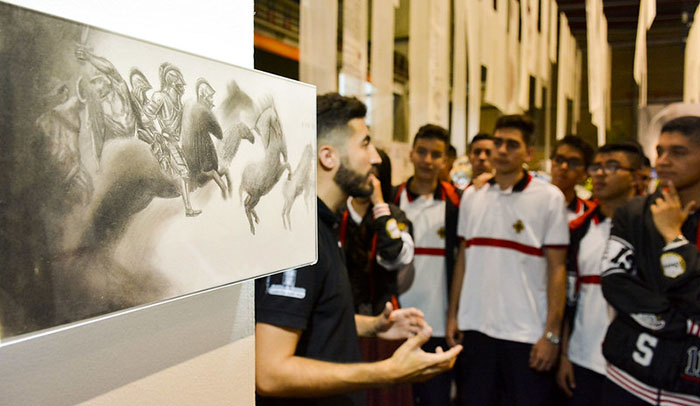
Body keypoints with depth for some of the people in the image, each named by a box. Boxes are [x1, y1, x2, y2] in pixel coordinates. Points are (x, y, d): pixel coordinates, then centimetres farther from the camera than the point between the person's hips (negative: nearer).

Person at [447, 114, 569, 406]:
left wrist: (552, 334, -9)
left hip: (527, 334, -3)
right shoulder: (471, 195, 7)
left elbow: (557, 268, -5)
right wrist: (453, 314, 8)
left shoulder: (549, 197, -4)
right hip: (475, 328, 4)